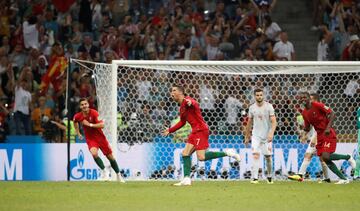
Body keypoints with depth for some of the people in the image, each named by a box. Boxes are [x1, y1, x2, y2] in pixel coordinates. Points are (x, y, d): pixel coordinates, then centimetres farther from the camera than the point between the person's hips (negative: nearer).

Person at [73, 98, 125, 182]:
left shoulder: (94, 113, -19)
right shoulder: (78, 116, -8)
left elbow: (102, 125, -28)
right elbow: (75, 121, 18)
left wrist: (90, 125, -33)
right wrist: (78, 133, 16)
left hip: (100, 137, -1)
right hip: (90, 139, 1)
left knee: (110, 157, 8)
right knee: (94, 153, -30)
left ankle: (118, 175, 29)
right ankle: (104, 171, -14)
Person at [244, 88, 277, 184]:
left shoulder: (268, 107, -7)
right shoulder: (252, 108, 2)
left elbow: (274, 122, -12)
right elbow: (249, 123, 13)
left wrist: (271, 133, -26)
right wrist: (247, 137, 16)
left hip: (267, 136, -1)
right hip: (256, 135, 1)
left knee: (268, 157, 6)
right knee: (256, 155, -14)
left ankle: (269, 177, 24)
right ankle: (255, 178, -19)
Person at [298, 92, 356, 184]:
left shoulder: (317, 105, -12)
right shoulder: (304, 113, 8)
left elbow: (332, 114, -14)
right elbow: (307, 128, 14)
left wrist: (328, 127, -24)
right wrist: (305, 128, -10)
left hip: (328, 134, -8)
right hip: (319, 135, 8)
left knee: (326, 157, -22)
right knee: (324, 159, 0)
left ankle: (348, 157, 2)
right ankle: (343, 179, 8)